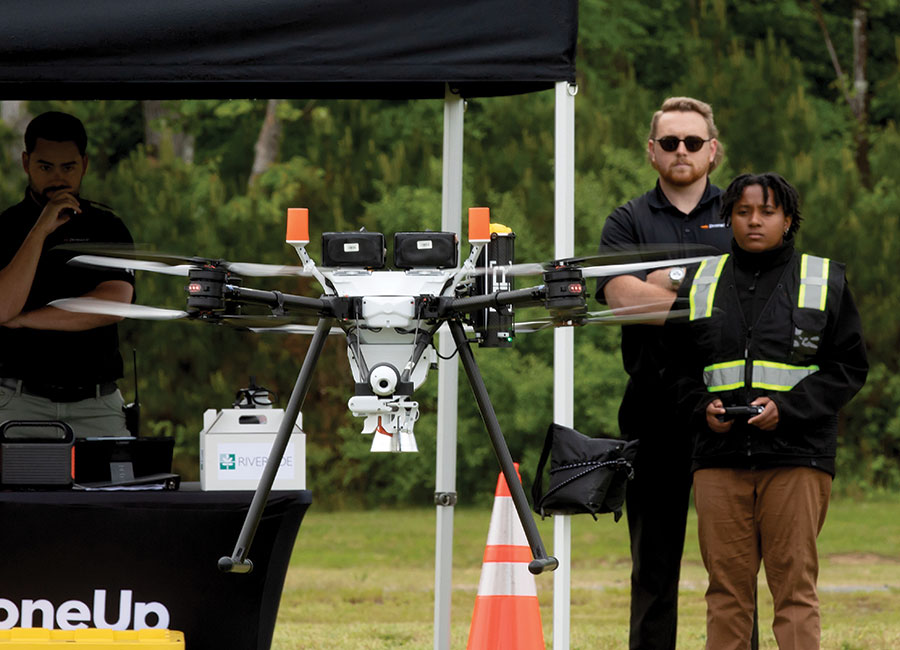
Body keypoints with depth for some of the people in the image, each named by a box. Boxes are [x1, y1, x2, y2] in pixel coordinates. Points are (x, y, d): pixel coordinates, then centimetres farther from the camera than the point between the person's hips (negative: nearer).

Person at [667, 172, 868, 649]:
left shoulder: (824, 282, 7)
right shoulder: (700, 283, 14)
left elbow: (849, 367, 4)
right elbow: (677, 365, 18)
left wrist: (787, 407, -10)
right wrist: (702, 408, -3)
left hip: (796, 454, -2)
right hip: (720, 458, 2)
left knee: (794, 586, -5)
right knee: (726, 587, 2)